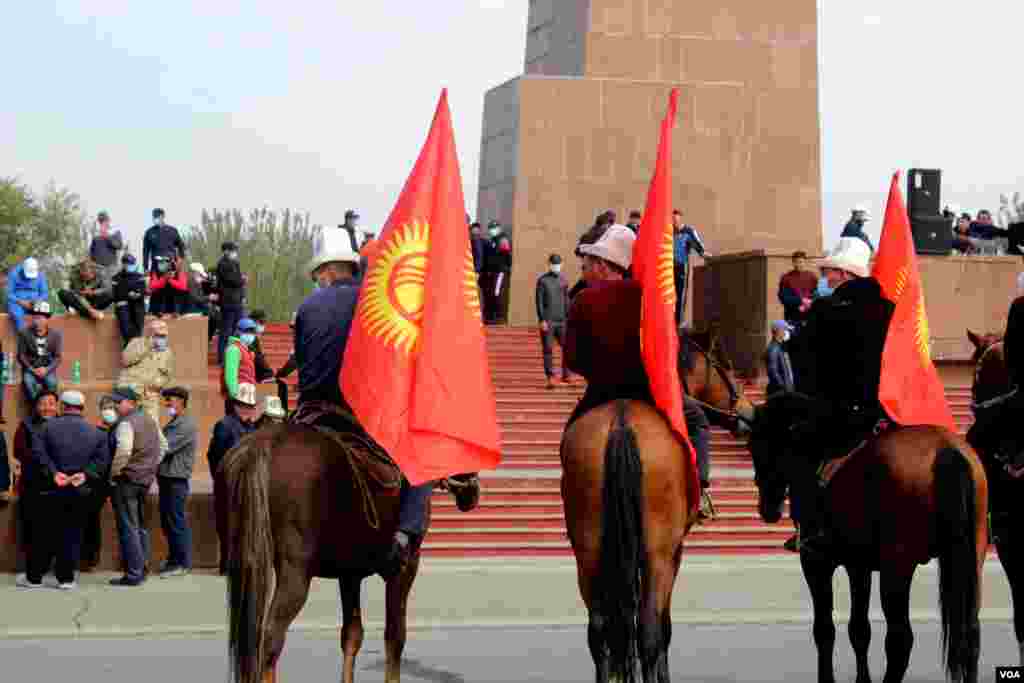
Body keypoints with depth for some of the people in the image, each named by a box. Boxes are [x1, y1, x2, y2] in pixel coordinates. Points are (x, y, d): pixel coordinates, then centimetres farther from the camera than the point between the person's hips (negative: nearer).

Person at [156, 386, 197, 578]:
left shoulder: (186, 425, -14)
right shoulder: (172, 424, 17)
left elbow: (166, 447, -21)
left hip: (176, 480, -10)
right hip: (166, 477, 10)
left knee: (176, 521, -5)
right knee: (167, 520, 14)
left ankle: (182, 563, 0)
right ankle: (173, 558, 23)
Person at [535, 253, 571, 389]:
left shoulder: (563, 280, 11)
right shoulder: (542, 280, -2)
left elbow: (566, 300, 15)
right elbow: (539, 301, -5)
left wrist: (569, 317, 11)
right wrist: (542, 320, -11)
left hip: (561, 320, 4)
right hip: (547, 321, -4)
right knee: (548, 350, -2)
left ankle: (566, 375, 10)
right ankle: (550, 378, 1)